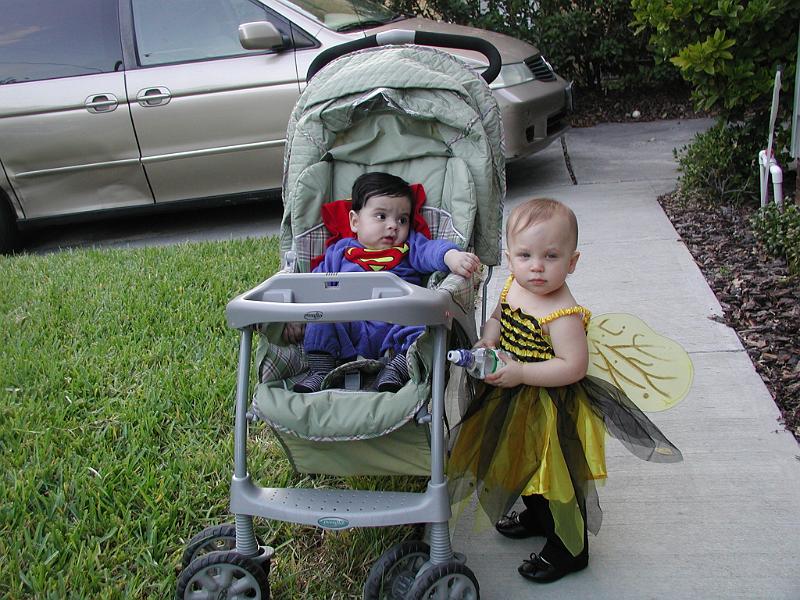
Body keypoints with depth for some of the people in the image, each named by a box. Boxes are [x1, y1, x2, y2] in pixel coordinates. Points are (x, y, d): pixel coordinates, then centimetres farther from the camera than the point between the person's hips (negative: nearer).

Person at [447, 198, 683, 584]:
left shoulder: (562, 314, -30)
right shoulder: (513, 287, -6)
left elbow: (573, 366, -31)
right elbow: (498, 317, 13)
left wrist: (520, 372, -31)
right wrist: (488, 340, -7)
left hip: (552, 411, -8)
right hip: (519, 405, 8)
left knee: (556, 477, 9)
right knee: (528, 466, 29)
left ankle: (568, 550, 31)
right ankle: (536, 516, 55)